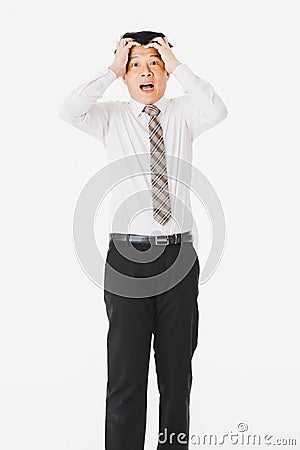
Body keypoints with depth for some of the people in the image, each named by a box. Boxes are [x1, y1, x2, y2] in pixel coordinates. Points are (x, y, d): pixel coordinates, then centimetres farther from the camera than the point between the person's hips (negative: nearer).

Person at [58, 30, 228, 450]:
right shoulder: (112, 117, 6)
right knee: (126, 372, 4)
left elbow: (218, 110, -15)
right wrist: (112, 69, -8)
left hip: (179, 255, 2)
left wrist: (177, 64, -10)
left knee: (177, 371, 13)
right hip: (128, 256, -1)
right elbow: (69, 110, -14)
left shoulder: (182, 113, 7)